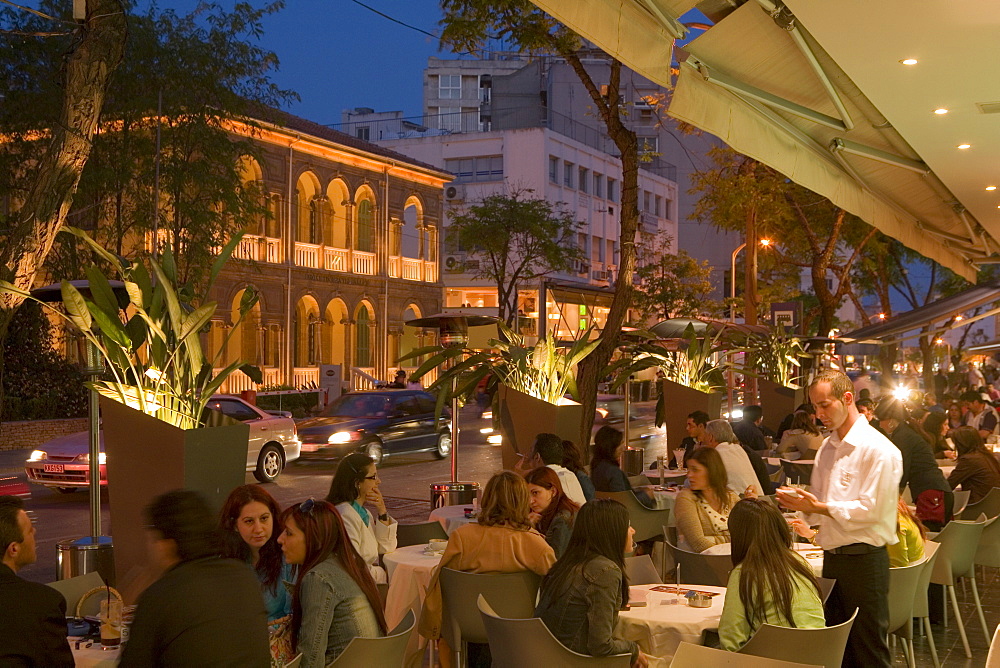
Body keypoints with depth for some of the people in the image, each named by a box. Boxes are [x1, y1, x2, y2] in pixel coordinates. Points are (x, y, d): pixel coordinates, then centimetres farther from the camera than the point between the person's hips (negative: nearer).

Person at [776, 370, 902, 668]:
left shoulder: (878, 450, -13)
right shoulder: (827, 448, 12)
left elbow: (870, 509, -19)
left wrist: (821, 507, -22)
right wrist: (802, 503, -3)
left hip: (863, 557, -8)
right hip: (832, 555, 8)